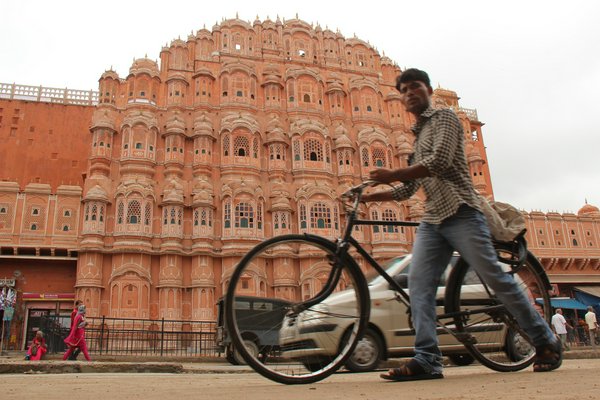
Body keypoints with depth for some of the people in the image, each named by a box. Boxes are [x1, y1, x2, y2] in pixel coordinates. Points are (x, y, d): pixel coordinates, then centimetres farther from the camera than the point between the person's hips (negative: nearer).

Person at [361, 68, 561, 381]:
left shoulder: (444, 118, 4)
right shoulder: (418, 137, 26)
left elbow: (440, 162, -15)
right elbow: (407, 189, 23)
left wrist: (392, 175, -15)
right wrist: (368, 196, 15)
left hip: (460, 213, -7)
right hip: (431, 220, 7)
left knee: (495, 278, -6)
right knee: (419, 283, -9)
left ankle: (546, 343, 11)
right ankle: (426, 360, -11)